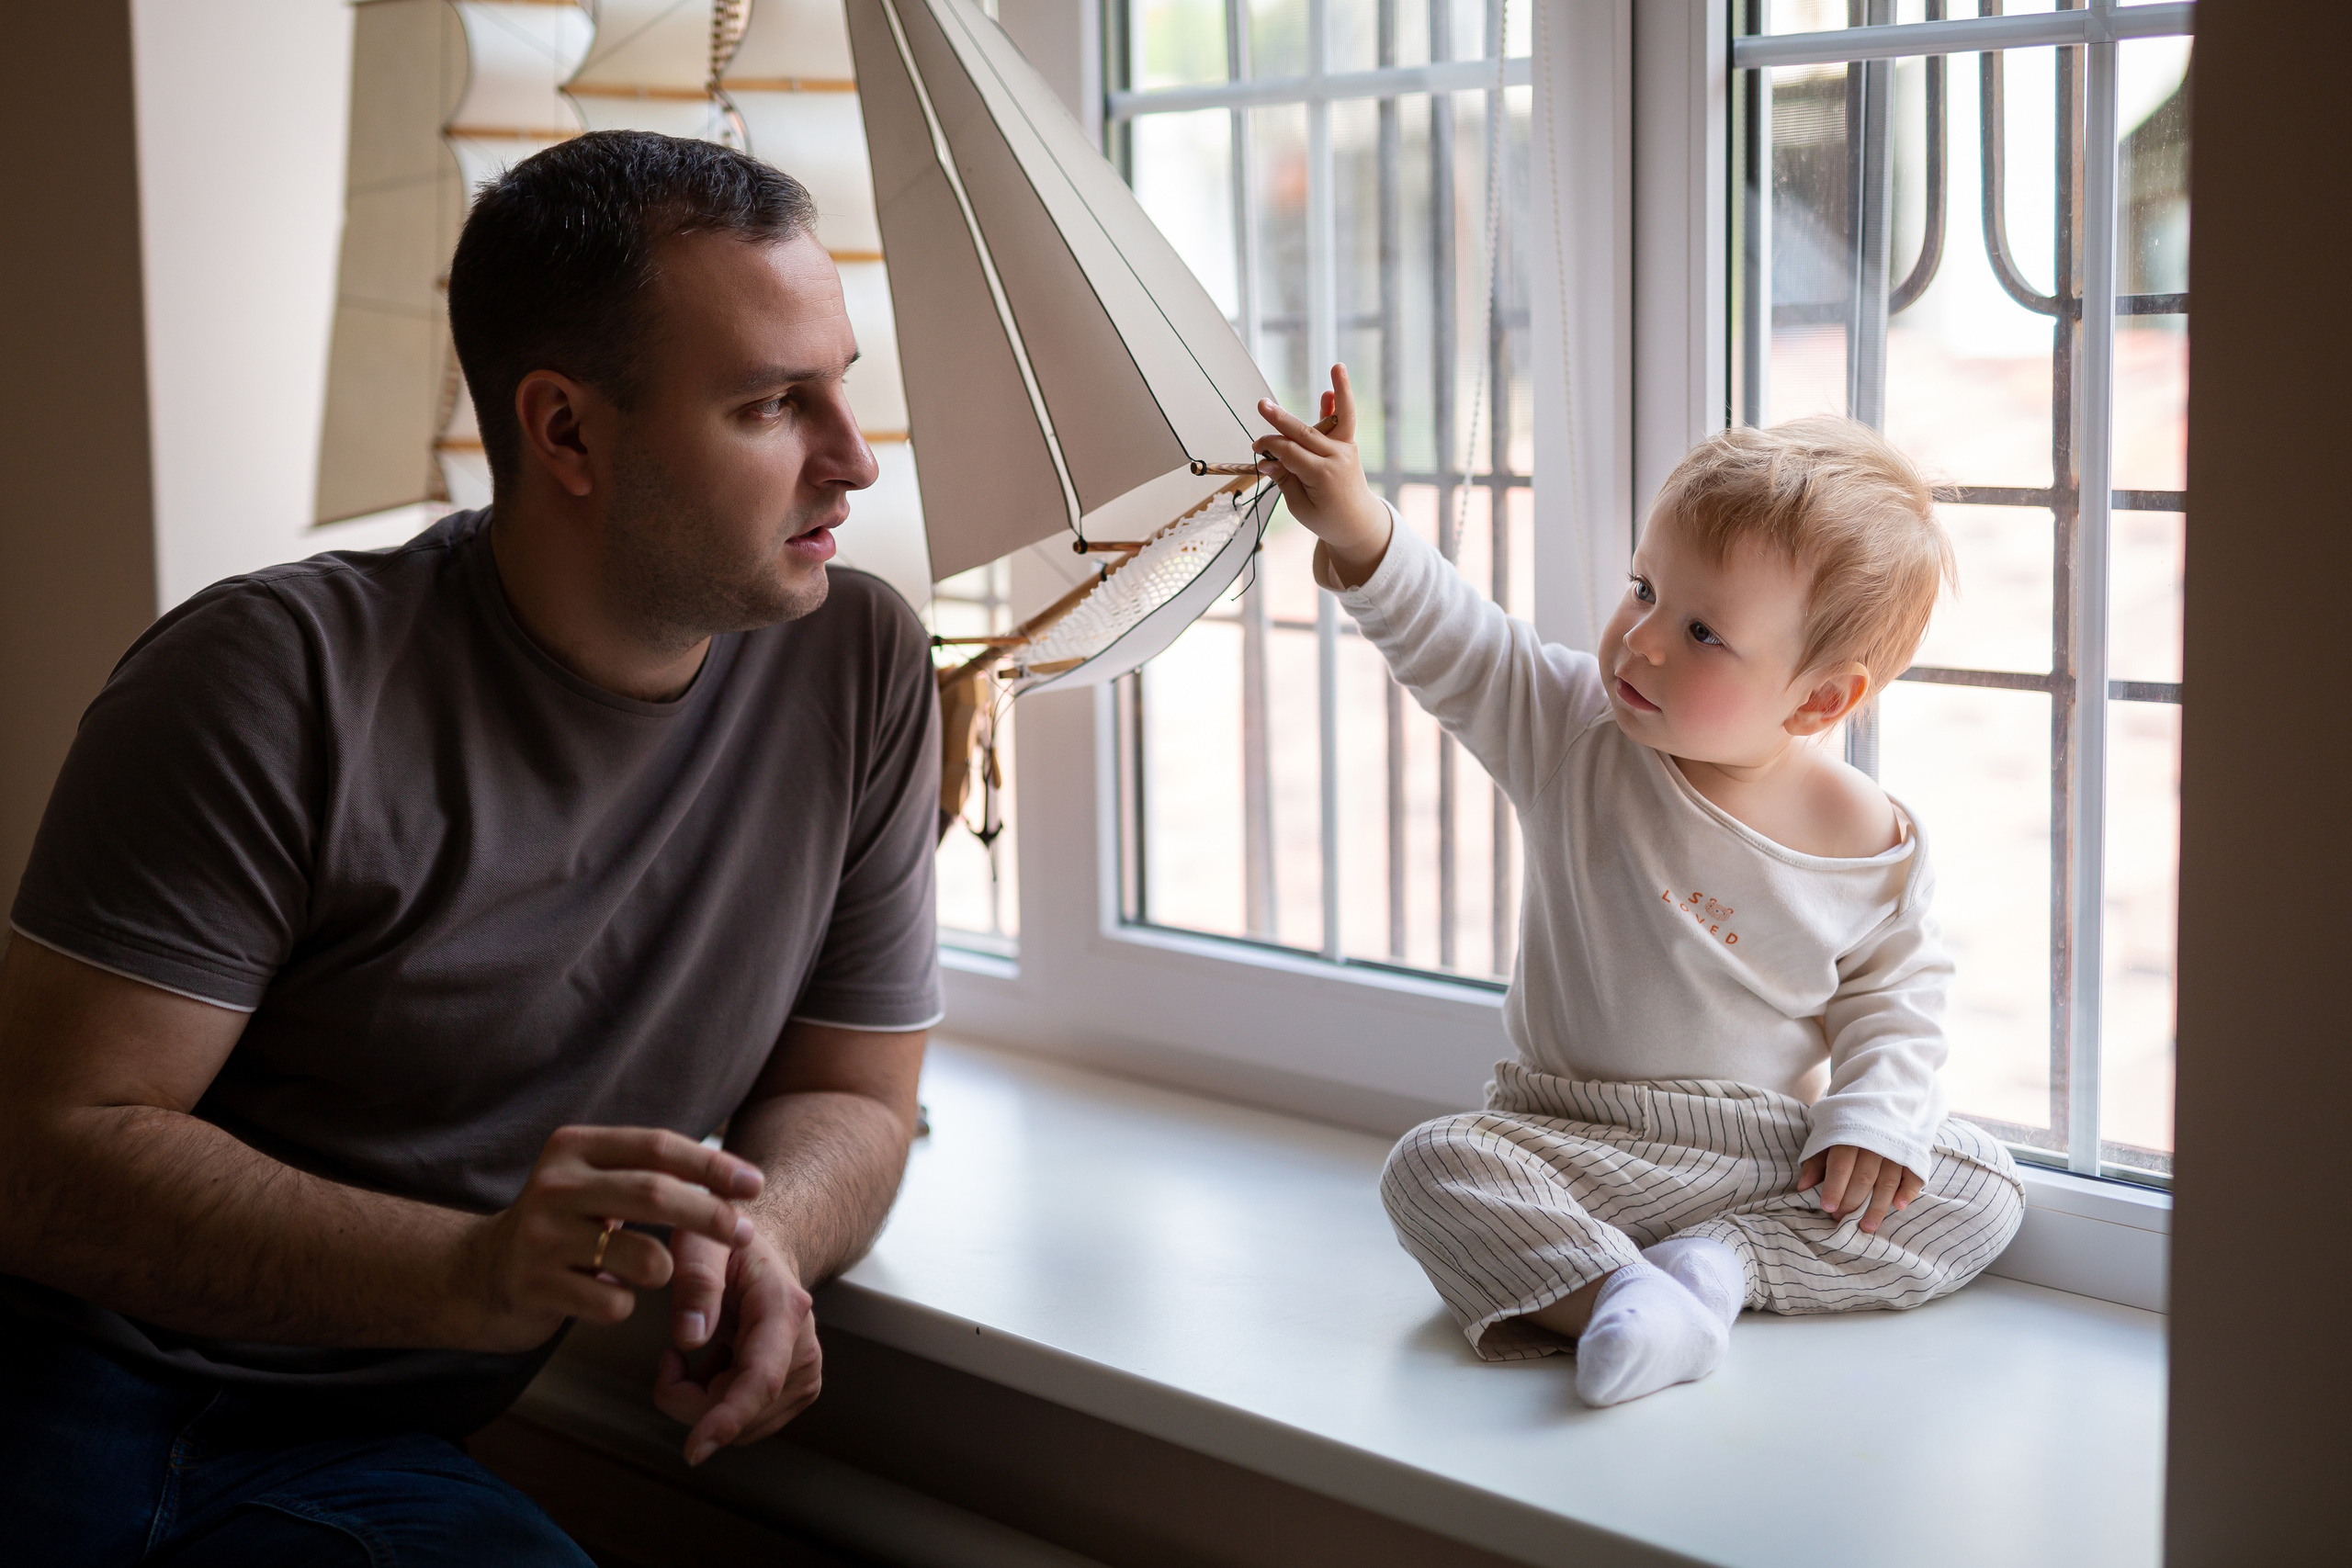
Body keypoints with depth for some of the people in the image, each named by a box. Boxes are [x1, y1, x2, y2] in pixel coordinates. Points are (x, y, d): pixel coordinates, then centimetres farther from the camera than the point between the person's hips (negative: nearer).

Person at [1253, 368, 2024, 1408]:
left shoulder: (1867, 844, -8)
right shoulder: (1574, 734, -7)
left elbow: (1894, 993, 4)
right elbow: (1453, 643, -16)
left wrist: (1875, 1118, -12)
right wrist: (1357, 528, -31)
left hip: (1776, 1152, 1)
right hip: (1580, 1149, 0)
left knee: (1980, 1188, -15)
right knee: (1434, 1169, -25)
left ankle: (1726, 1261, -22)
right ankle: (1615, 1297, -37)